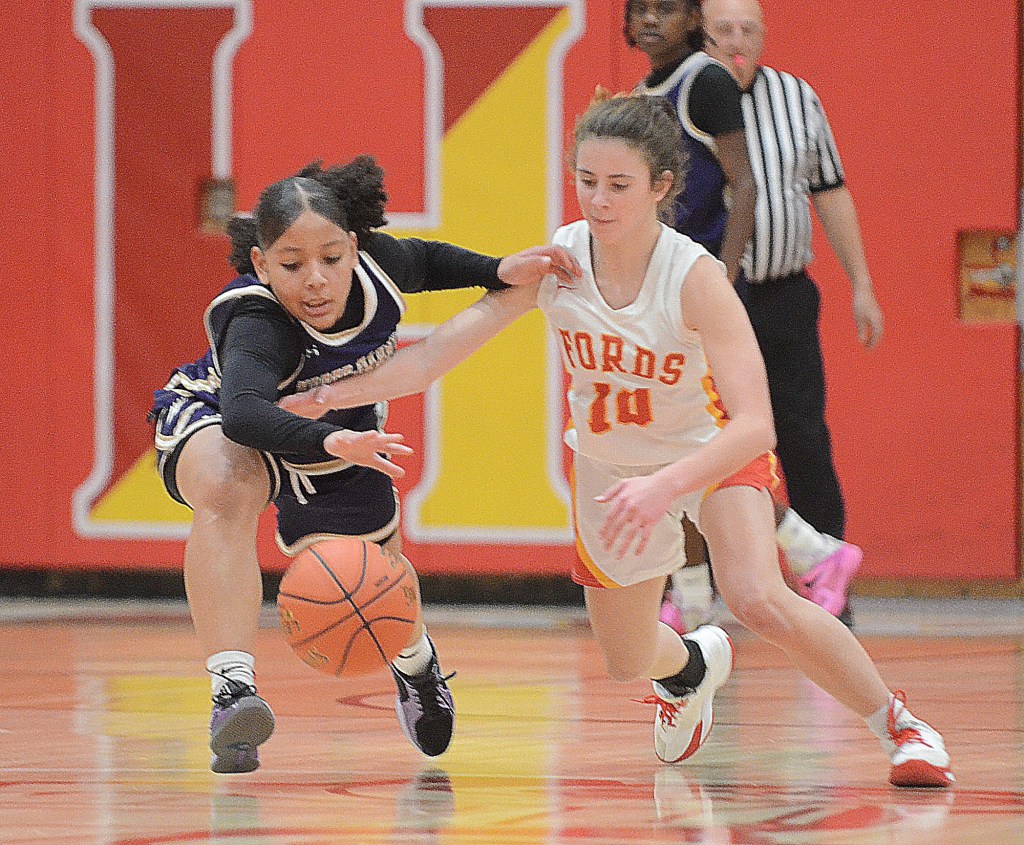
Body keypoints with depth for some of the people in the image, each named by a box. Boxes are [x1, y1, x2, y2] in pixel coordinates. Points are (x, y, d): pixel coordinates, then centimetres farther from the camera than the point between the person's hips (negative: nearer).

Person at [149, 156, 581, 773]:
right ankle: (233, 688, -45)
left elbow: (424, 261, -2)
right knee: (228, 489, -41)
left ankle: (417, 660, 58)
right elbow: (244, 412, -65)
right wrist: (332, 442, -79)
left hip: (343, 433, 5)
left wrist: (501, 272, -14)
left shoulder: (373, 265, -29)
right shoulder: (255, 324, -45)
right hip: (216, 420, -5)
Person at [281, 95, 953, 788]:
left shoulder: (695, 277, -32)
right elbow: (440, 351, -19)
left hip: (713, 450, -4)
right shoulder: (555, 263, -22)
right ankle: (693, 665, 52)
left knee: (761, 601, -29)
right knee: (628, 662, 14)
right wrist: (331, 395, -30)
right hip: (609, 463, 4)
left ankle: (896, 721, -7)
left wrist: (666, 486, -54)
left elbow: (755, 424, -39)